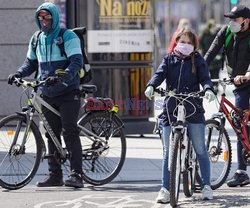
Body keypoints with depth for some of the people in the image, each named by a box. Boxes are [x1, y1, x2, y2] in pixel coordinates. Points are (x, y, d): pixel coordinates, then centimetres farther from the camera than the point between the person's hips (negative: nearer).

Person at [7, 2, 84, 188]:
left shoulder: (68, 37, -9)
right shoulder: (37, 40, 10)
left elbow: (76, 62, -18)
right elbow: (31, 63, 19)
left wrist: (61, 78, -34)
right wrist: (18, 74, -2)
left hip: (68, 93, -6)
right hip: (48, 95, 6)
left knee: (69, 132, -14)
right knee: (51, 135, 8)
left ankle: (77, 175, -17)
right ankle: (55, 175, 14)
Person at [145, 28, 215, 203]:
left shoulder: (197, 60, 7)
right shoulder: (169, 59, 10)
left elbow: (204, 77, -4)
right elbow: (160, 74, -4)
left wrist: (208, 89, -27)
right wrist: (151, 86, -26)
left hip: (194, 110, -1)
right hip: (171, 110, 1)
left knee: (200, 150, -1)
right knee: (168, 152, 0)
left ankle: (207, 186, 7)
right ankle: (165, 189, 4)